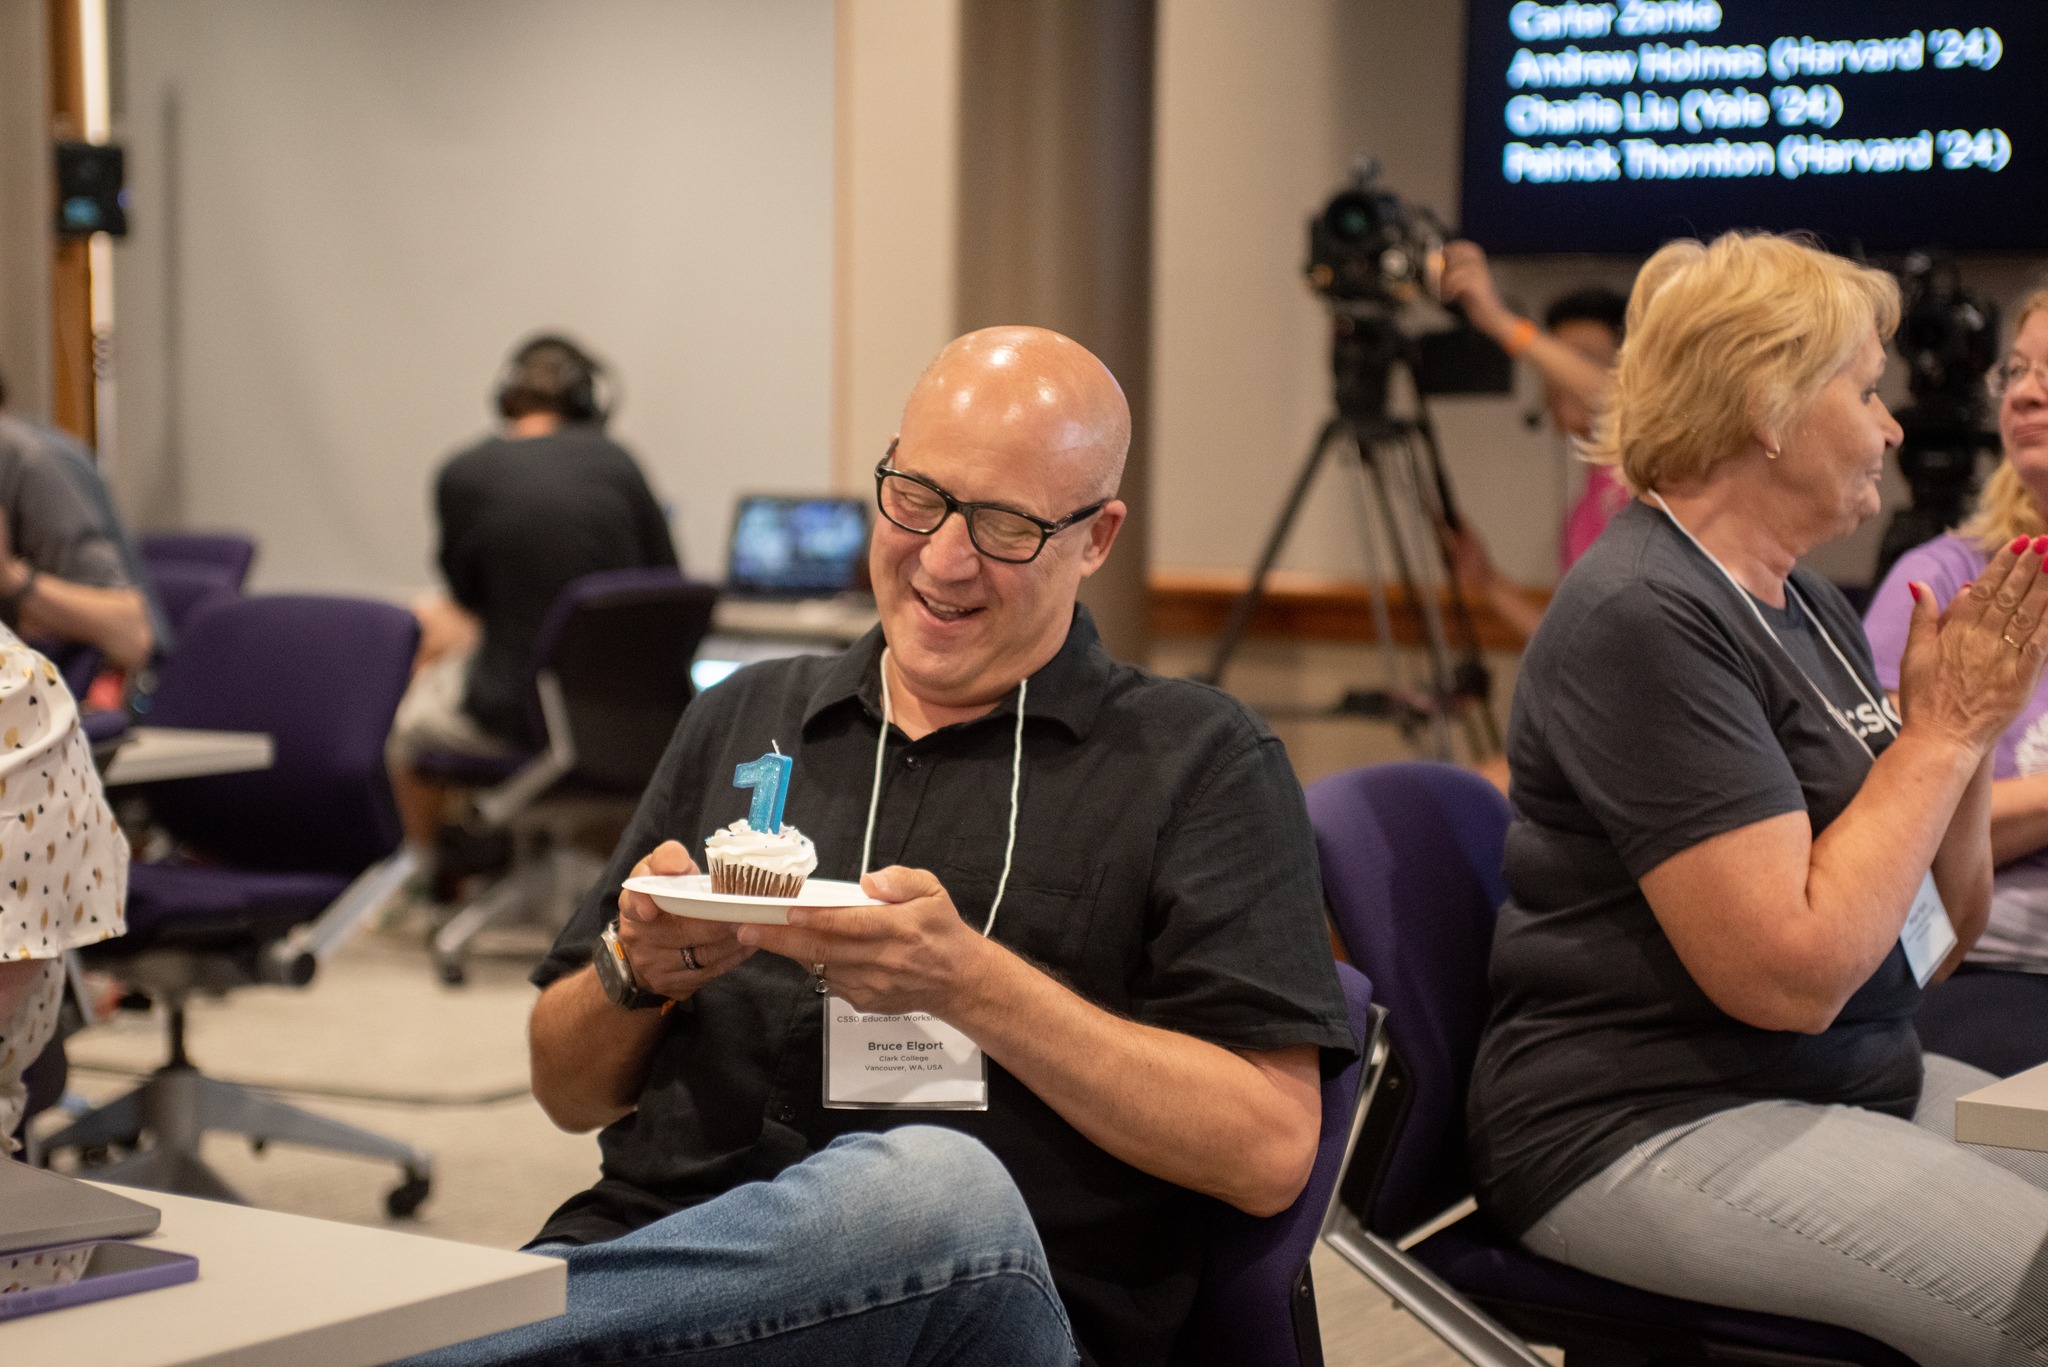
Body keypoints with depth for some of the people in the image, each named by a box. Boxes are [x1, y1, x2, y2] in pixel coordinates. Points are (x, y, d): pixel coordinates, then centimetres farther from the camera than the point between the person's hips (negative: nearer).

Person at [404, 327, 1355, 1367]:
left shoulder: (1199, 763, 8)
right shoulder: (745, 718, 22)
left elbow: (1270, 1148, -4)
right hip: (656, 1258, 1)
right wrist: (639, 972, 0)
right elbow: (568, 1093, 23)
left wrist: (970, 983, -13)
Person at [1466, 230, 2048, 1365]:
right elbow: (1792, 971, -23)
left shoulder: (1799, 602, 11)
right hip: (1647, 1130, -9)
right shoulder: (1644, 620, -16)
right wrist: (1948, 728, -14)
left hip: (1859, 1083, 9)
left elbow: (1938, 936, 14)